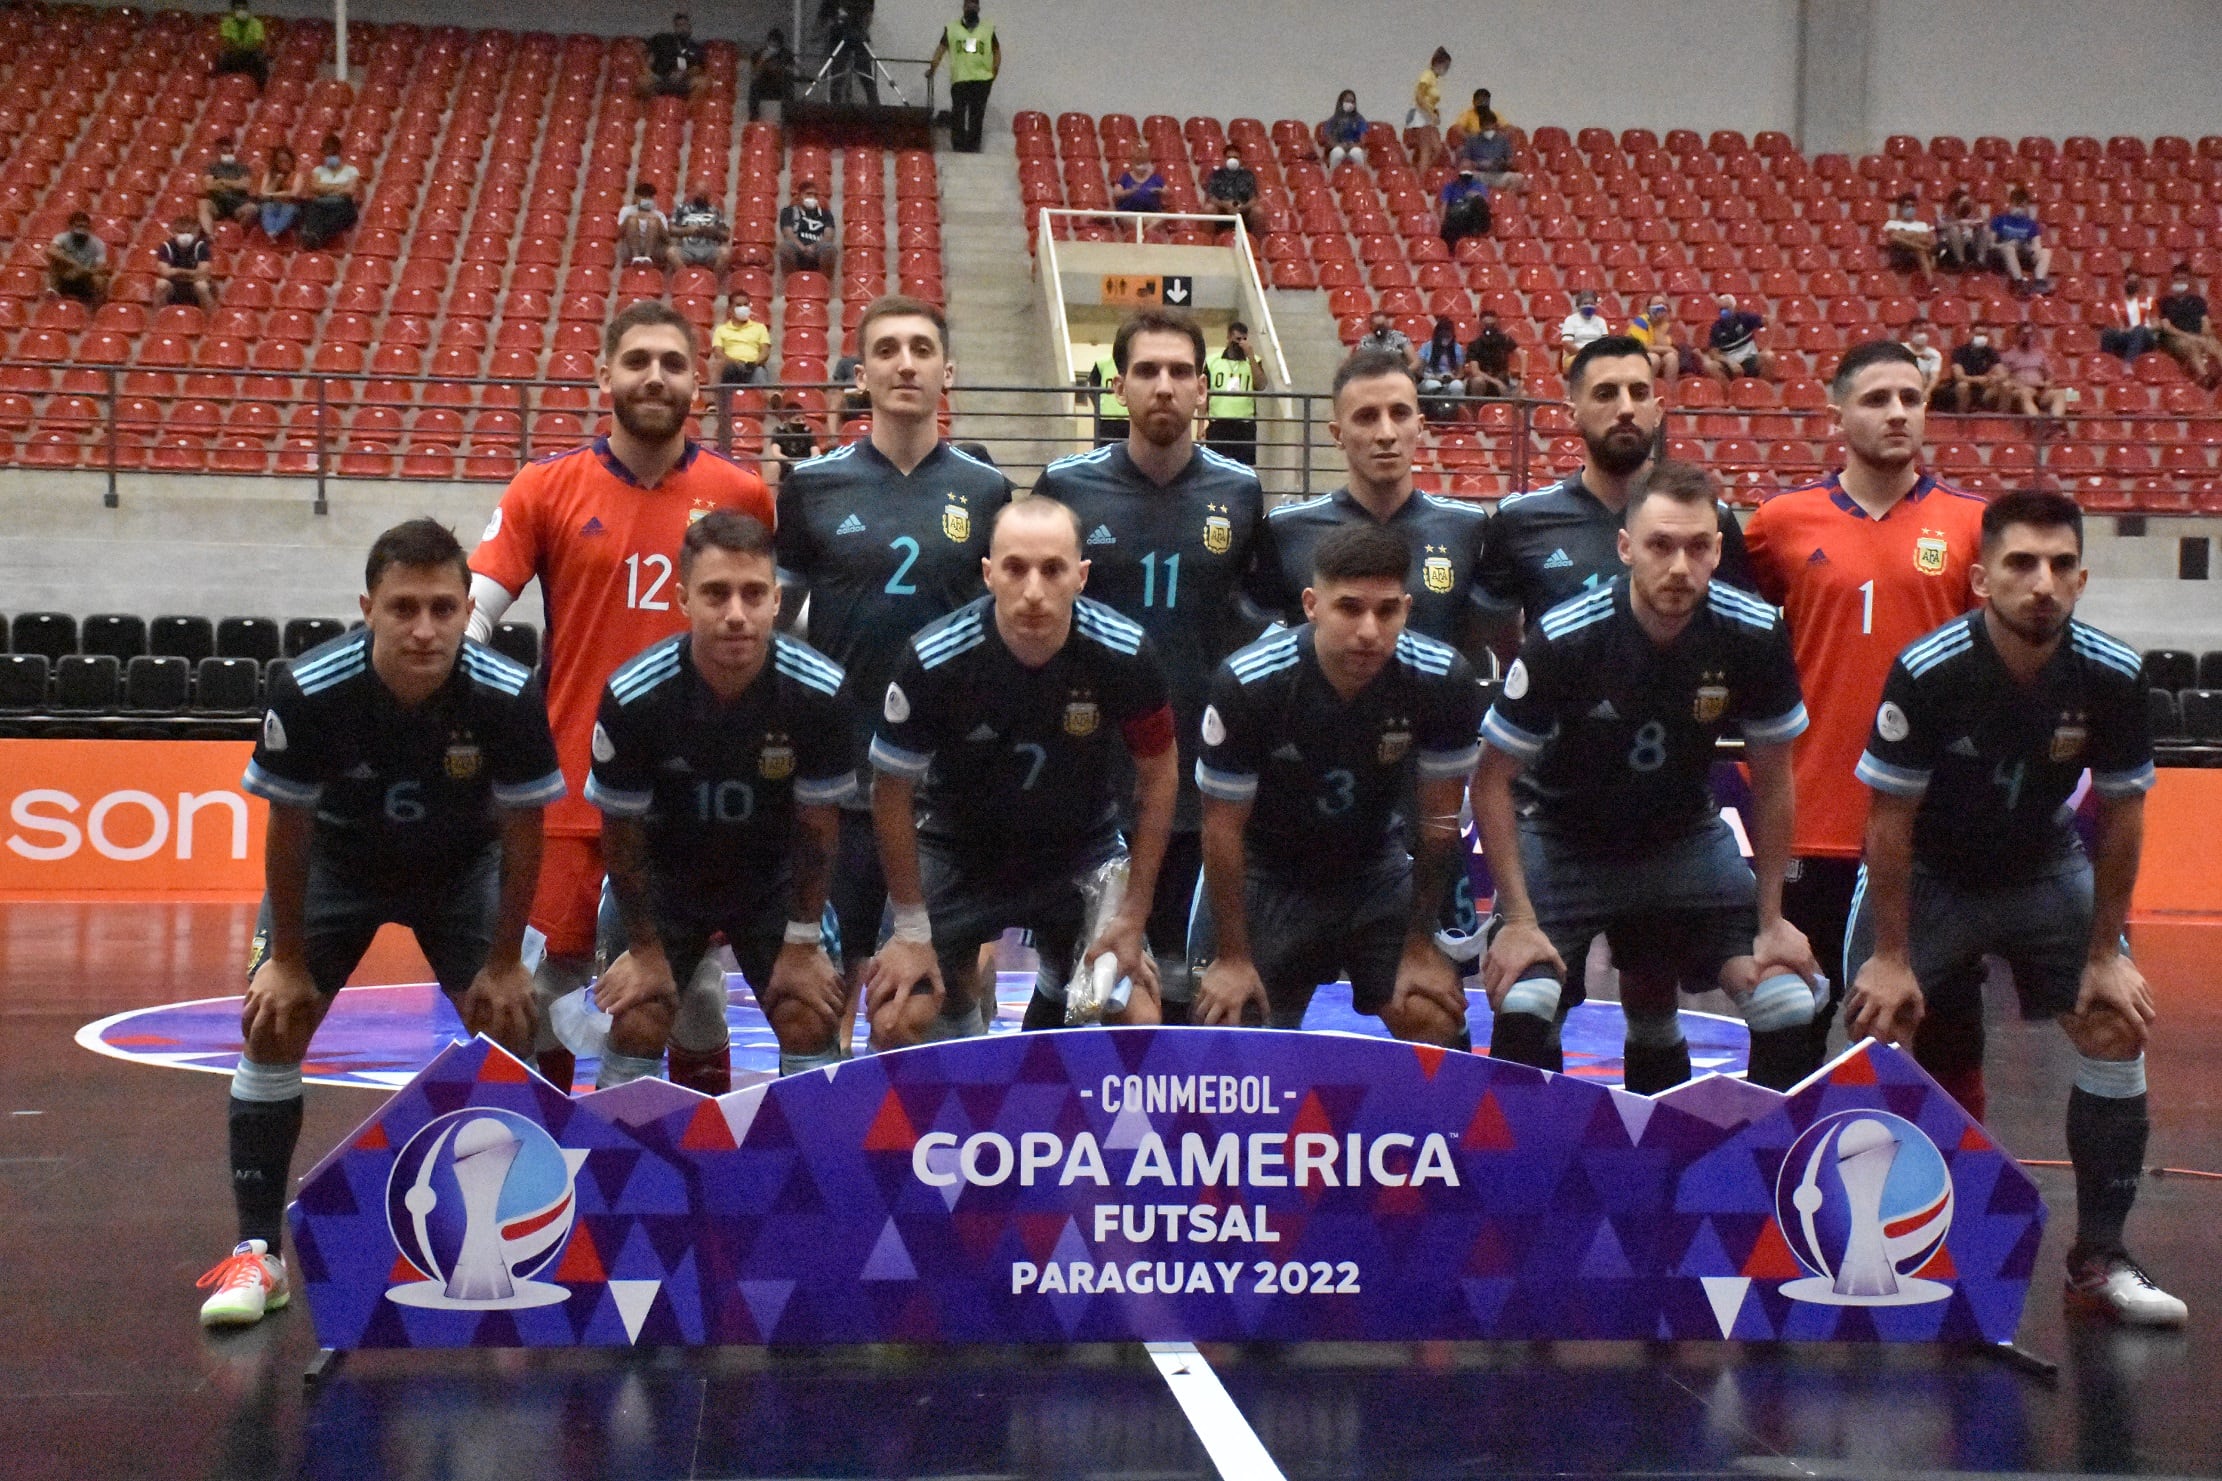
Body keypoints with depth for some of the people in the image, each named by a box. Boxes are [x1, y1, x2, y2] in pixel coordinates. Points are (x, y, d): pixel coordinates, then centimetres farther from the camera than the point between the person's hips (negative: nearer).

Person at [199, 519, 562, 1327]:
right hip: (337, 859, 0)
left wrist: (504, 963, -11)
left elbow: (523, 831, -17)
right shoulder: (308, 691, -33)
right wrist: (288, 958, -10)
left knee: (508, 1023, -9)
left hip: (464, 865, 0)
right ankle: (256, 1251, -2)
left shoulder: (508, 697, -32)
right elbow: (287, 826, -17)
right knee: (270, 1023, -11)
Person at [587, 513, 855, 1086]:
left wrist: (803, 943, -7)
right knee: (636, 1026, -10)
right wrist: (645, 949, -6)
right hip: (665, 876, 0)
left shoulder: (820, 692, -27)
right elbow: (621, 830, -13)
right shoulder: (632, 698, -28)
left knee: (812, 1023, -6)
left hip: (775, 878, 1)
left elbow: (817, 823, -12)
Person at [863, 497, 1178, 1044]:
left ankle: (1058, 989, 19)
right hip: (955, 851, -1)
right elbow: (894, 789, -11)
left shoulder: (1125, 655, -22)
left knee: (1140, 1025, -9)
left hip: (1081, 852, 1)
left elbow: (1156, 777, -7)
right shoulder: (932, 661, -25)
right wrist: (911, 929, -9)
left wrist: (1133, 918, -6)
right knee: (897, 1026, -13)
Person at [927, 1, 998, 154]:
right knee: (958, 113, -4)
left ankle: (973, 146, 7)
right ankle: (958, 146, 0)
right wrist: (933, 66, -9)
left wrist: (994, 72, 3)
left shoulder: (988, 28, 10)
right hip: (959, 78, -1)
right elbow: (941, 48, 1)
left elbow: (997, 51, 12)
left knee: (977, 114, 2)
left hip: (982, 78, 1)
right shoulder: (951, 28, 7)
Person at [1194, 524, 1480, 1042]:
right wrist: (1233, 956, -11)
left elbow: (1439, 818, -9)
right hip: (1267, 876, -1)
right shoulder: (1247, 683, -28)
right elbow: (1223, 824, -16)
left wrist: (1421, 946, -5)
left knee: (1437, 1026, -12)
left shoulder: (1444, 683, -23)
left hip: (1375, 871, 2)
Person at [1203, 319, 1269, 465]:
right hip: (1217, 425, 0)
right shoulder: (1212, 361, 8)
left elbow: (1261, 386, -9)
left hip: (1245, 425, 0)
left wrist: (1250, 356, -11)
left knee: (1246, 467, -2)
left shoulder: (1253, 361, 9)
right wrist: (1202, 423, 2)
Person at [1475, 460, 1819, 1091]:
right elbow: (1493, 778, -15)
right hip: (1562, 835, -3)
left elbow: (1772, 777, -3)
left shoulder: (1755, 636, -18)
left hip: (1685, 835, 3)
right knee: (1521, 1006, -25)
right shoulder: (1564, 640, -26)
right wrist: (1519, 919, -18)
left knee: (1790, 1010, -11)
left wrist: (1772, 919, -3)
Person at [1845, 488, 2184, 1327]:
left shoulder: (2111, 677, -20)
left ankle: (2099, 1262, 3)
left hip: (2046, 870, 3)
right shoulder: (1926, 673, -28)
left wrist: (2105, 955, -6)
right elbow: (1890, 818, -19)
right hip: (1928, 875, -2)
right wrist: (1892, 957, -15)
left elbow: (2119, 816, -7)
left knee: (2118, 1029, -9)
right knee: (1881, 1029, -12)